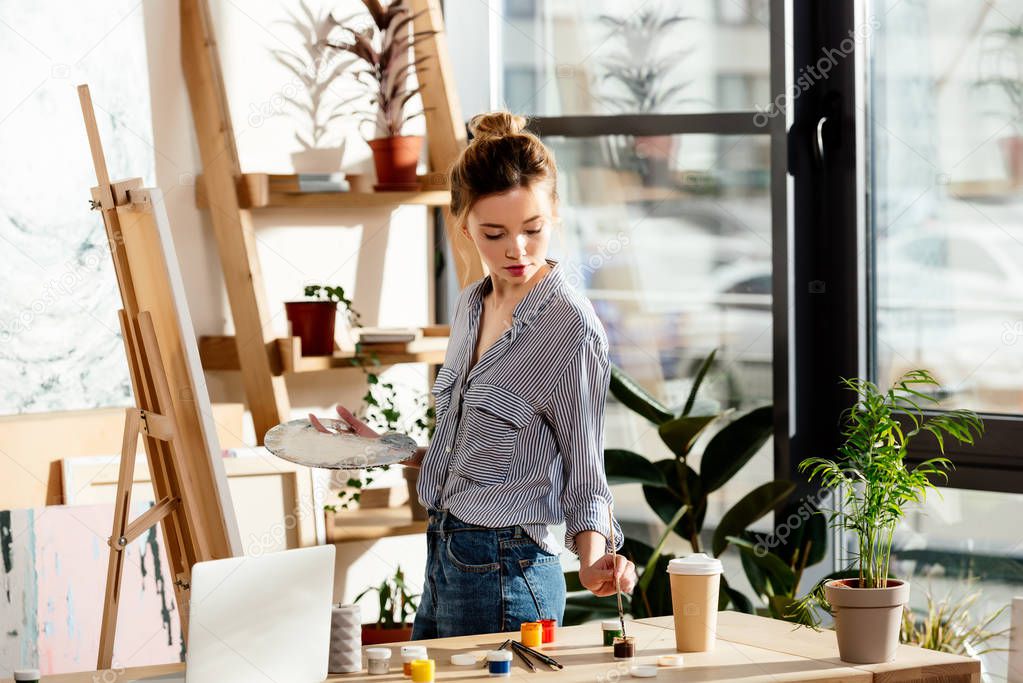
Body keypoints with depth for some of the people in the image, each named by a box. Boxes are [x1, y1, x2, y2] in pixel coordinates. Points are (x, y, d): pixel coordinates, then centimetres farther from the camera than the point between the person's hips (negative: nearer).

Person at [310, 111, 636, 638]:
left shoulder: (572, 329, -15)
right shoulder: (471, 305, 8)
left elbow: (584, 481, -10)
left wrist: (593, 559, -27)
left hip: (505, 580, -8)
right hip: (443, 561, 8)